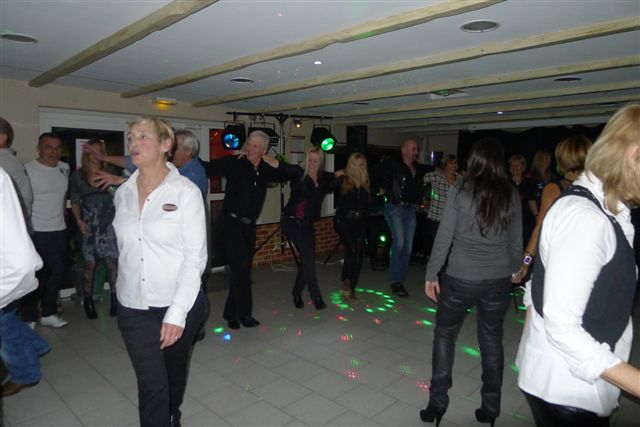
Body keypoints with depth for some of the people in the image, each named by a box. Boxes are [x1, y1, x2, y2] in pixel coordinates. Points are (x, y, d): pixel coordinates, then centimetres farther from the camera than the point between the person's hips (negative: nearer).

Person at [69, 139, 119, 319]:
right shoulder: (77, 175, 8)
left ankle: (114, 298, 7)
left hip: (109, 222, 0)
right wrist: (79, 221, -4)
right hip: (89, 224, 0)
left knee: (112, 262, -5)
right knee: (90, 263, 2)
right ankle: (88, 300, 16)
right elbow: (75, 201, 8)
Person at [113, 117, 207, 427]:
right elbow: (125, 248, 13)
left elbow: (196, 257, -14)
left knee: (175, 371, 20)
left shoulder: (185, 191, -12)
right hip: (133, 307, 2)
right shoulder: (123, 193, 2)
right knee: (151, 384, 2)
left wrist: (176, 313, -19)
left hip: (179, 304, -2)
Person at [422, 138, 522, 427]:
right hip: (498, 280, 3)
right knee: (492, 339, 18)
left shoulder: (460, 191, -10)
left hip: (461, 278, -3)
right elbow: (516, 242, 7)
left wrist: (431, 274, 0)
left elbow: (444, 237, -10)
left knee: (445, 335, 15)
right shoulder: (511, 195, 0)